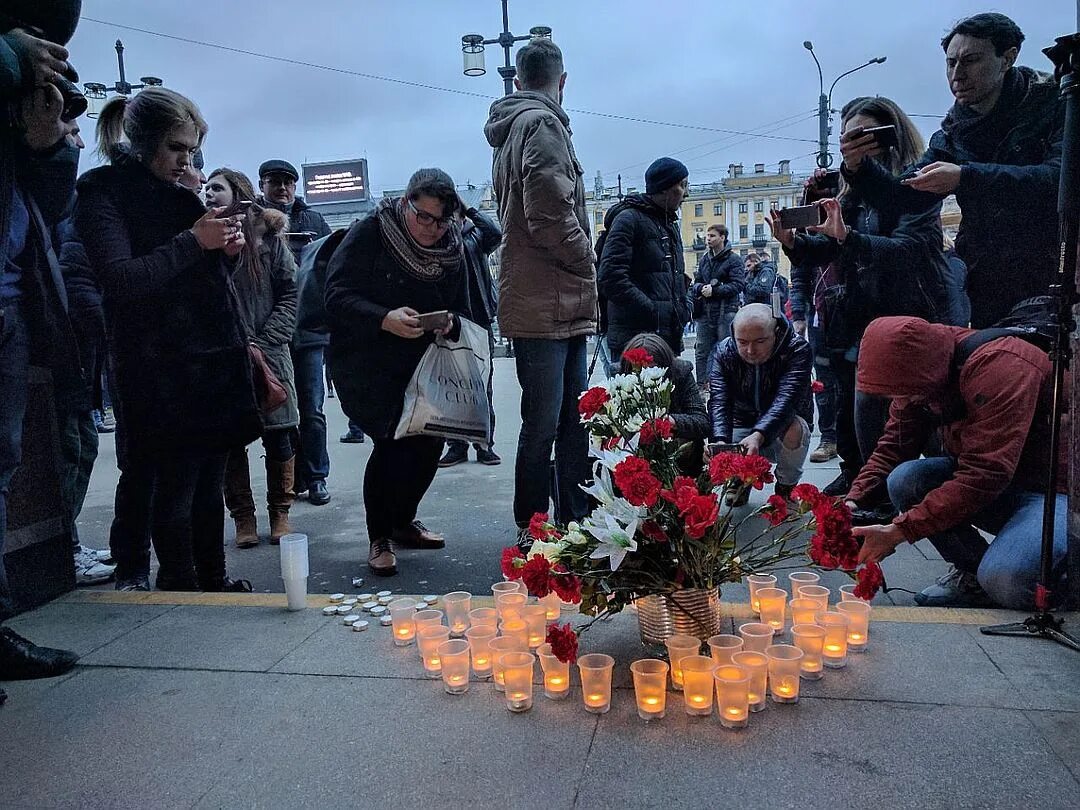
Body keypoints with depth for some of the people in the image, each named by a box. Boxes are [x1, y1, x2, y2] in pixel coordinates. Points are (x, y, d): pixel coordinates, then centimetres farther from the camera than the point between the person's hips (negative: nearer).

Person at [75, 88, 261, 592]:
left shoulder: (179, 195, 17)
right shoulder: (102, 192, -3)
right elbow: (122, 280, -17)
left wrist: (228, 251, 3)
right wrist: (193, 241, -15)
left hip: (214, 361, 7)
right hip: (160, 370, -6)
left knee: (209, 487, 10)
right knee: (174, 490, -3)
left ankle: (213, 582, 21)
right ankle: (181, 589, 12)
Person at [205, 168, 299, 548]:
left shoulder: (268, 235, 4)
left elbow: (290, 295, 0)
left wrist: (263, 341, -9)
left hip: (267, 355, -1)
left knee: (278, 437, 3)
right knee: (229, 439, 4)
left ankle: (279, 513, 17)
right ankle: (243, 517, 16)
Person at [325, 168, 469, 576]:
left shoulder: (451, 249, 4)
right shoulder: (369, 233, -13)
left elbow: (460, 309, 10)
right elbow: (337, 296, -18)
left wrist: (450, 322, -14)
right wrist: (385, 319, -34)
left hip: (421, 365, 6)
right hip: (367, 363, -5)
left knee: (431, 439, 2)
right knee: (392, 441, -15)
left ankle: (403, 521, 27)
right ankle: (379, 539, 5)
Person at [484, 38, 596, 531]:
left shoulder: (510, 131, 22)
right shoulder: (542, 125, -9)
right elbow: (551, 216, -19)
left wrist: (578, 269, 16)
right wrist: (587, 264, -2)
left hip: (556, 303, 10)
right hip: (550, 301, -10)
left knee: (572, 420, 12)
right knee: (544, 423, -4)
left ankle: (576, 522, 19)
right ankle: (533, 529, 4)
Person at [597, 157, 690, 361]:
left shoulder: (671, 224, 22)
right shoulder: (629, 218, -6)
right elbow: (610, 278, -17)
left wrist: (684, 308, 9)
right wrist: (651, 310, -17)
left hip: (669, 336, 9)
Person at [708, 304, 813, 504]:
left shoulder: (797, 350, -20)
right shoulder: (724, 351, -12)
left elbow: (786, 399, -35)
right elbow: (719, 401, -25)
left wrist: (758, 436, -53)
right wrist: (721, 442, -44)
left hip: (781, 428, -2)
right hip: (742, 425, 2)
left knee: (793, 430, -36)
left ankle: (786, 489, -5)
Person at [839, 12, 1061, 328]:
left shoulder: (1055, 103, -7)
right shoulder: (953, 134, 6)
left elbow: (1060, 177, -24)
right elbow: (906, 196, 5)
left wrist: (965, 177, -31)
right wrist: (857, 166, -13)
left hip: (1055, 279, -4)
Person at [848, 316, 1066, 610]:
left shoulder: (998, 365, -28)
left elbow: (985, 476, -33)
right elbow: (893, 447, 1)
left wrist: (899, 530, -32)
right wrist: (854, 501, -17)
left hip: (1055, 491, -7)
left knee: (1005, 580, -32)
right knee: (904, 479, -19)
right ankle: (972, 572, -1)